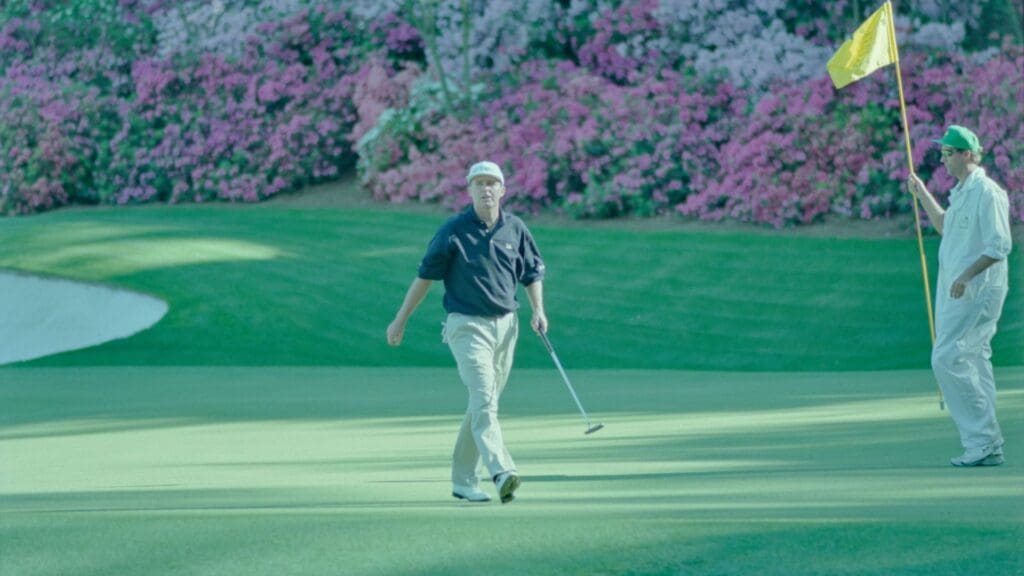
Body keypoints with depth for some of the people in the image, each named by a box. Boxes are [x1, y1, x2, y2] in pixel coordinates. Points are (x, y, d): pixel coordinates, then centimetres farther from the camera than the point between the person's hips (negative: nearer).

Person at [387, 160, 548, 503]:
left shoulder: (515, 229, 6)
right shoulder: (453, 231, -4)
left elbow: (533, 272, 16)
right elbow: (425, 275, 3)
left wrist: (538, 311, 0)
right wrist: (401, 320, 6)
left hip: (505, 325, 5)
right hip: (467, 325, -5)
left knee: (483, 405, 10)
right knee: (483, 400, -18)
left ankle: (463, 480, 19)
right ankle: (502, 473, -33)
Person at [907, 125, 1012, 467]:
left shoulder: (987, 193, -13)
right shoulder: (961, 193, 16)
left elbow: (999, 245, -21)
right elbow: (945, 227, 35)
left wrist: (966, 276, -27)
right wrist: (922, 194, 29)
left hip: (976, 293, -10)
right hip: (955, 293, 10)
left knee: (948, 359, -15)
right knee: (972, 363, 9)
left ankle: (983, 443, -13)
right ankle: (986, 447, 11)